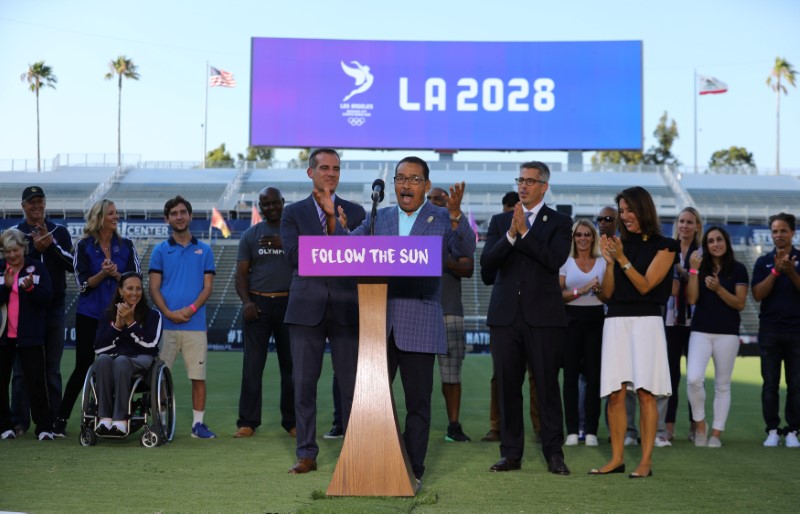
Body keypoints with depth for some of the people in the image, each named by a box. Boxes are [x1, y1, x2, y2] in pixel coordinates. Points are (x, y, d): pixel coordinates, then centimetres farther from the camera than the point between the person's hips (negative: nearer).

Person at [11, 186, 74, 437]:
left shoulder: (60, 232, 8)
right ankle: (19, 421, 5)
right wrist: (35, 249, -16)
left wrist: (51, 244, -13)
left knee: (53, 368, 5)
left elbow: (72, 264, -1)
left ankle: (54, 420, 9)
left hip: (54, 309, 1)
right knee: (22, 367, 0)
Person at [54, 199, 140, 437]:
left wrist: (117, 274, -16)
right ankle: (61, 419, 4)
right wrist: (102, 274, -21)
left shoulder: (126, 245, 6)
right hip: (89, 316, -2)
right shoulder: (84, 246, 0)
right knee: (83, 366, -3)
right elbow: (84, 284, -4)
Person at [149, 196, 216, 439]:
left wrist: (191, 309, -12)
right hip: (166, 324, 0)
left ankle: (199, 423, 9)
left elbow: (208, 286, 4)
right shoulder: (160, 250, 8)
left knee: (198, 376, 2)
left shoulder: (204, 250, 9)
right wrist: (168, 313, -12)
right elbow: (154, 288, 3)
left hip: (195, 324, 0)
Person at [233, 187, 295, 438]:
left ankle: (291, 420, 10)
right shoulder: (250, 235, 11)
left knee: (291, 365, 3)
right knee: (252, 365, -3)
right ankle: (248, 421, -1)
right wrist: (246, 301, -8)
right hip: (258, 304, 1)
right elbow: (241, 273, 7)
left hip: (289, 303, 0)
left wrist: (283, 244, -18)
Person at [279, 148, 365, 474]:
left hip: (346, 308, 0)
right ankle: (306, 454, 8)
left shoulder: (355, 212, 11)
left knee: (351, 384, 1)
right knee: (304, 384, 1)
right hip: (306, 308, 0)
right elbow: (294, 255, -6)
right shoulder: (293, 213, 9)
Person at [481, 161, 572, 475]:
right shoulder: (500, 222, 13)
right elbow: (486, 264, 1)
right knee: (508, 386, 4)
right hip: (505, 316, 3)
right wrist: (510, 234, -12)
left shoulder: (559, 222, 6)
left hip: (543, 317, -3)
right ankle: (511, 453, 11)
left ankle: (554, 454, 4)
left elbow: (555, 259, -12)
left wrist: (524, 231, -13)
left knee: (548, 385, -3)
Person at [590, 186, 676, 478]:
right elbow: (607, 293, 10)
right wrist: (609, 262, -4)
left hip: (646, 322, -4)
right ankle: (617, 458, 5)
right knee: (615, 395, -1)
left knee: (645, 393, -7)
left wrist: (622, 259, -14)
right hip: (616, 321, 4)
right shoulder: (619, 244, 15)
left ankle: (646, 461, -5)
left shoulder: (663, 246, 4)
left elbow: (645, 285, -6)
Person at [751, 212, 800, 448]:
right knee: (770, 384, 1)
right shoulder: (763, 262, 8)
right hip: (770, 331, 1)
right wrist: (776, 271, -14)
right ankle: (772, 430, 6)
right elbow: (758, 294, -4)